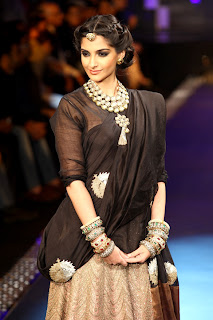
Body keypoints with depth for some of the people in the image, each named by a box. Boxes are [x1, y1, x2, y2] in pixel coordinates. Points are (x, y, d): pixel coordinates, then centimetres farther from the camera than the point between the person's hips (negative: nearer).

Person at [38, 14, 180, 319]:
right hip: (88, 235, -3)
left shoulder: (150, 105, 8)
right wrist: (102, 243, -16)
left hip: (138, 243, 3)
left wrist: (155, 237, -5)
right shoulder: (72, 107, -1)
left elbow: (158, 175, 6)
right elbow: (73, 177, -9)